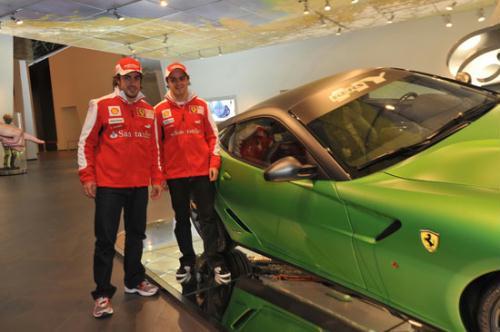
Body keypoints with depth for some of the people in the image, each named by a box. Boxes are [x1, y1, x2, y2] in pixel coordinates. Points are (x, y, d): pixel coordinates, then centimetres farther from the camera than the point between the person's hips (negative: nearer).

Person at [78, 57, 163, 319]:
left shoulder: (149, 111, 11)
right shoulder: (101, 106, -2)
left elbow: (154, 147, 14)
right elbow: (86, 142, -1)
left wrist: (156, 178, 12)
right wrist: (87, 176, -7)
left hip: (140, 186, 4)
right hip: (108, 185, -4)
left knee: (136, 235, 14)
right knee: (106, 240, 1)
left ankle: (134, 281, 30)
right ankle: (102, 293, 13)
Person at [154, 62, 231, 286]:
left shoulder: (201, 105, 5)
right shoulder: (160, 110, 2)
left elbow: (212, 136, 7)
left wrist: (214, 163, -3)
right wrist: (159, 173, 1)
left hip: (202, 171, 0)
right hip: (175, 174, 1)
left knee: (208, 217, 2)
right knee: (182, 219, 11)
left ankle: (215, 262, 10)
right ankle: (187, 262, 24)